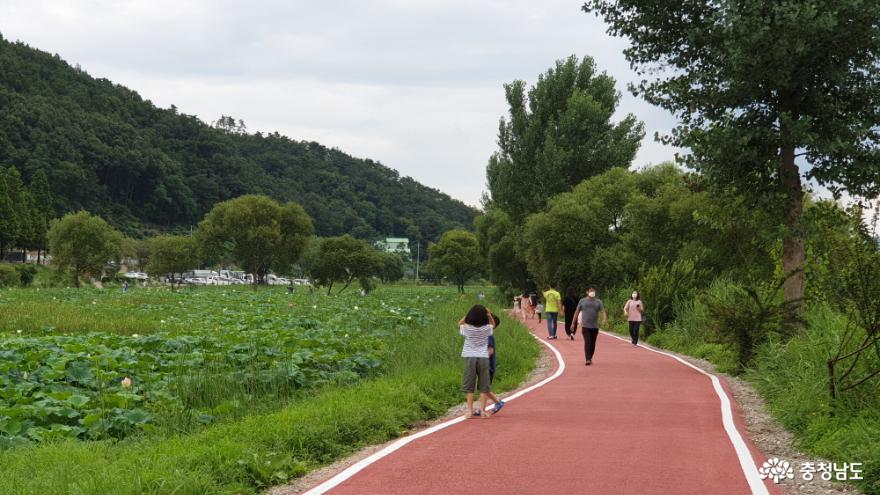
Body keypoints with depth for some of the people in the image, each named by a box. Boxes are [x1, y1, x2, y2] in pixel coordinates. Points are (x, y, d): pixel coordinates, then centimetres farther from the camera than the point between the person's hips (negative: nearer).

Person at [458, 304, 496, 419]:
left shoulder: (467, 328, -7)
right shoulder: (486, 328, -4)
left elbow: (460, 323, 16)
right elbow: (493, 324, 19)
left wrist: (468, 315, 5)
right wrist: (489, 314, 3)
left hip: (470, 358, 0)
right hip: (483, 358, 0)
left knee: (469, 386, 6)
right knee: (483, 387, 6)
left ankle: (470, 411, 4)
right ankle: (482, 411, 3)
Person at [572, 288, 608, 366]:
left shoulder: (598, 302, 7)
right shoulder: (582, 301, 5)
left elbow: (603, 311, -3)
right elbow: (577, 312, 11)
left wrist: (605, 319, -23)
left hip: (595, 326, 2)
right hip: (585, 326, -2)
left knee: (593, 344, 8)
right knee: (587, 342, -12)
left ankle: (590, 358, 24)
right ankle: (588, 359, -16)